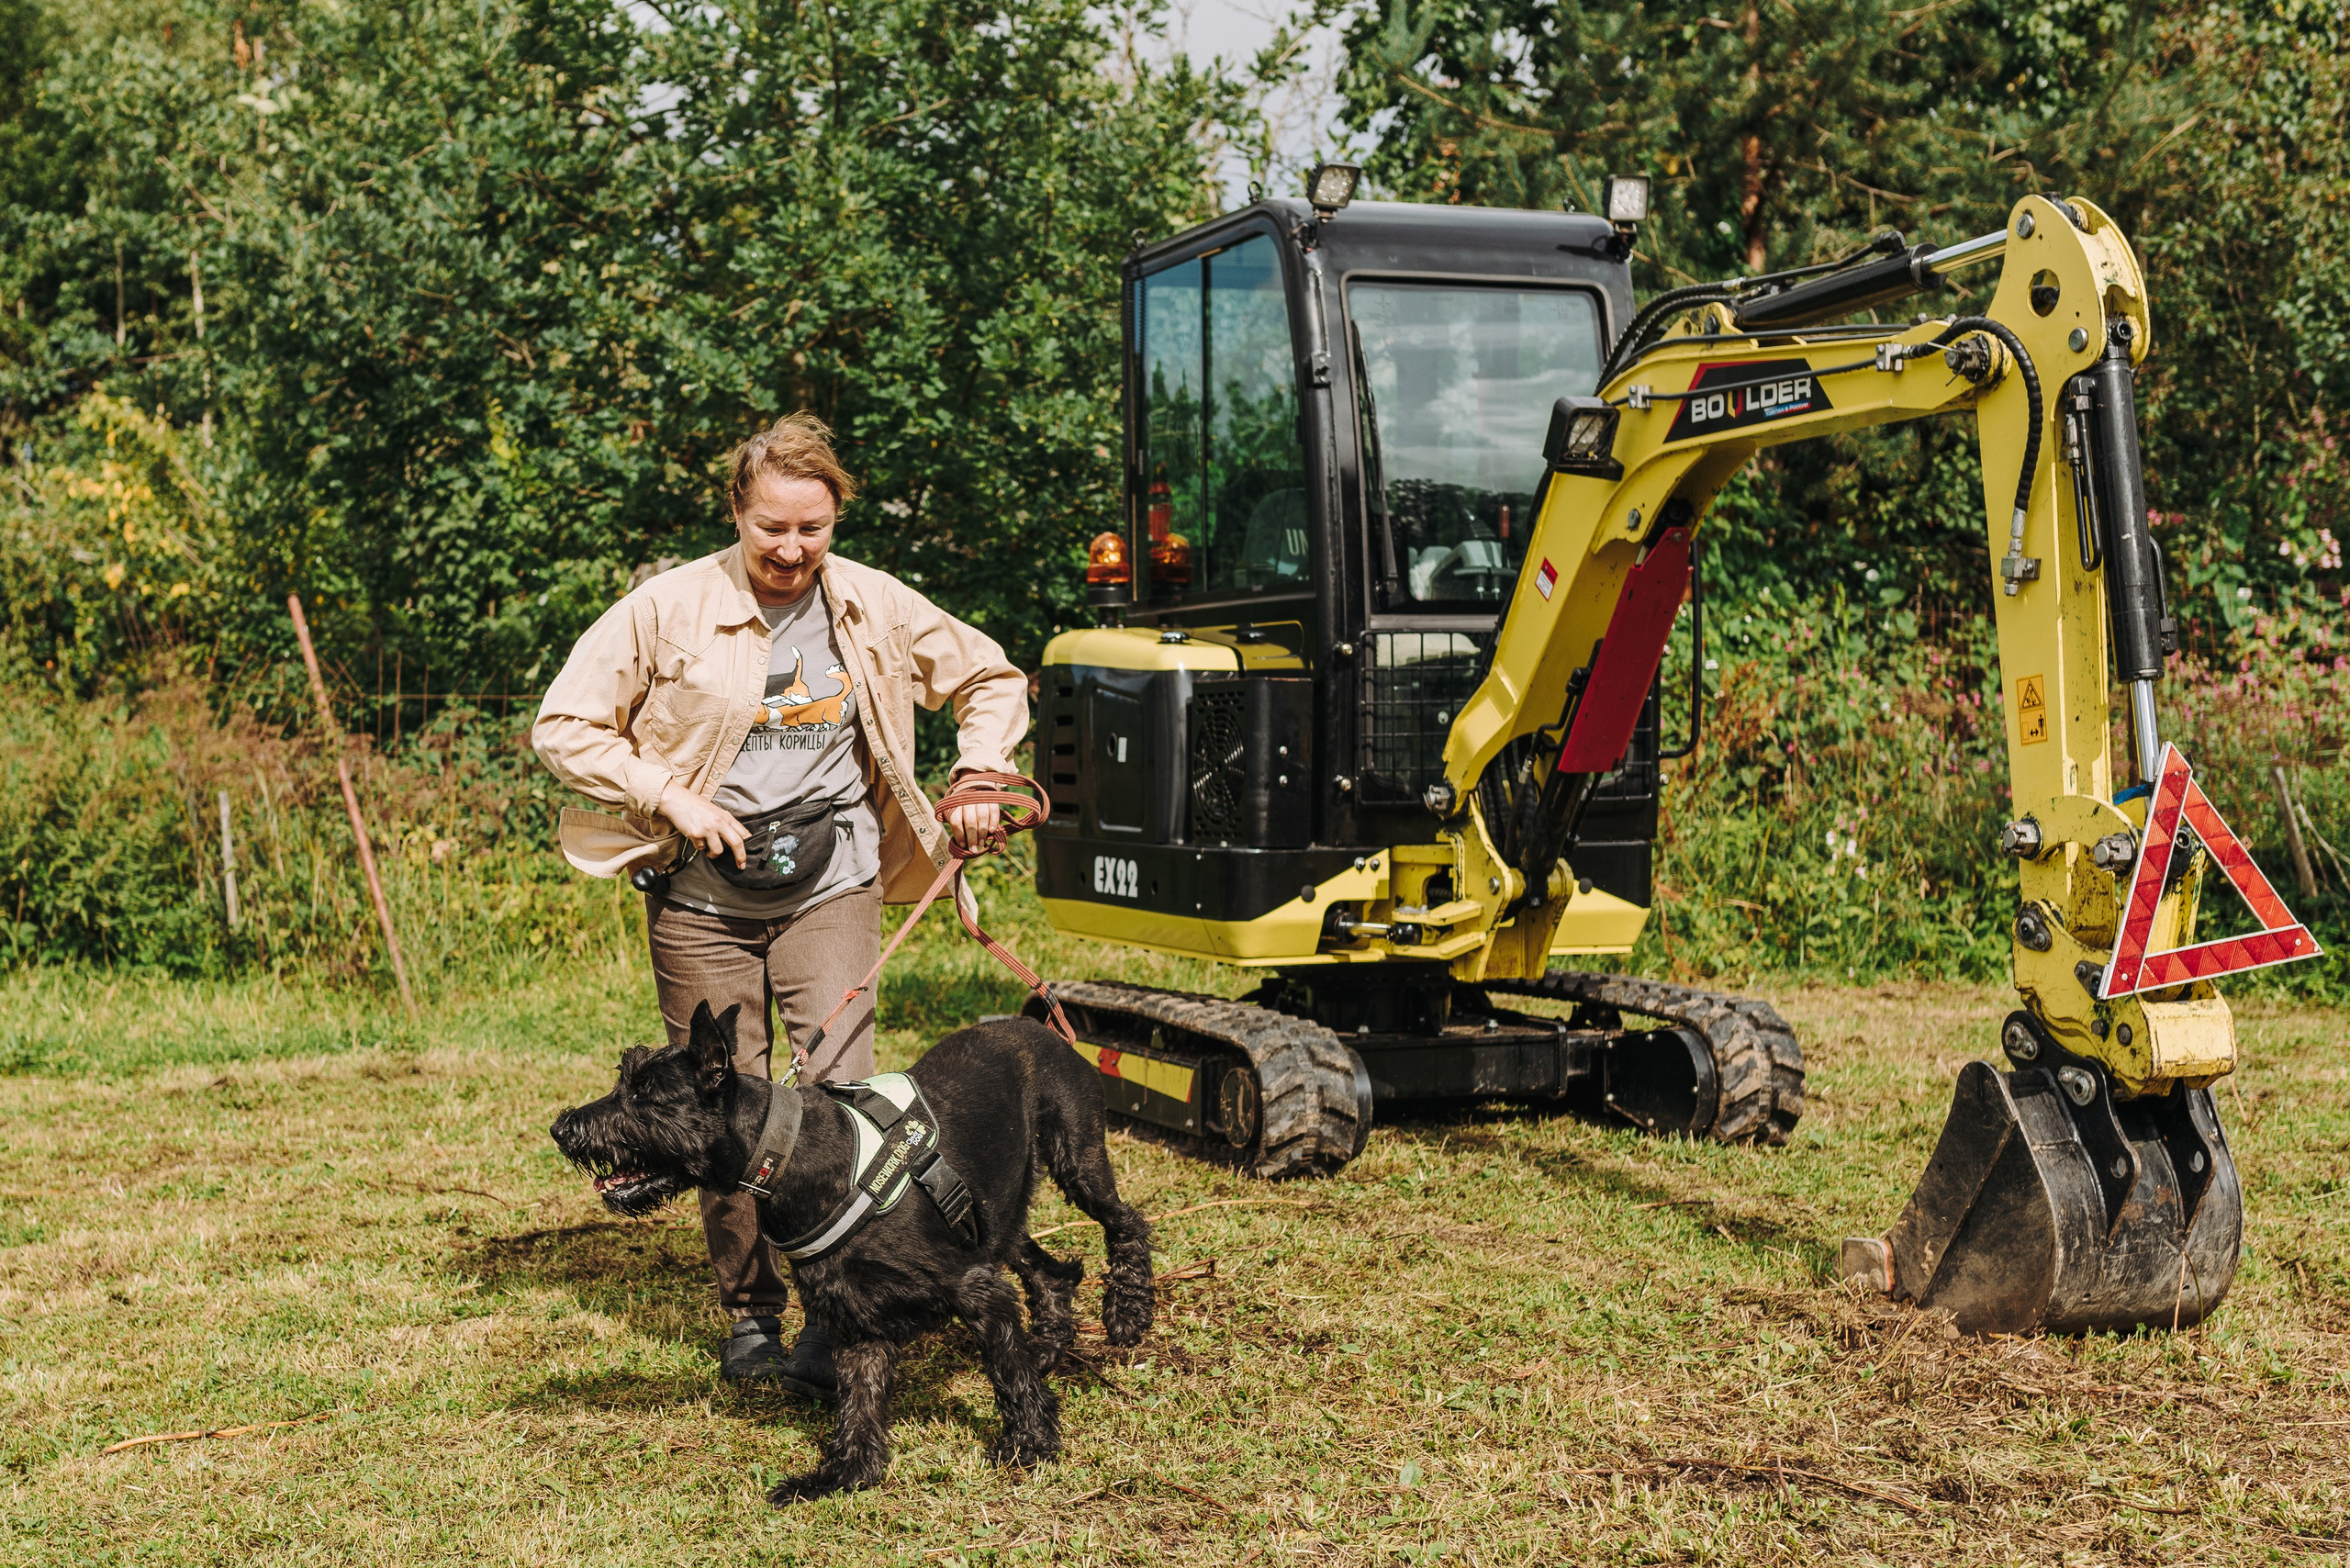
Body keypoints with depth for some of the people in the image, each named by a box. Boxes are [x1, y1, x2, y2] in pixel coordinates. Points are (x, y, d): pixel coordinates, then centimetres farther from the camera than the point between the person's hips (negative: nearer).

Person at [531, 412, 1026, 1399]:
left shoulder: (875, 607, 1)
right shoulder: (669, 606, -6)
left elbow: (993, 680, 15)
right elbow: (563, 727, -3)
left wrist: (980, 777, -1)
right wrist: (672, 797, -12)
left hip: (831, 883, 1)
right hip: (702, 892, 0)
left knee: (839, 1089, -13)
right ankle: (750, 1313, 21)